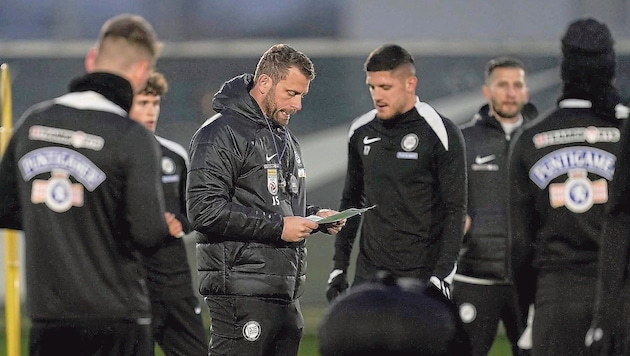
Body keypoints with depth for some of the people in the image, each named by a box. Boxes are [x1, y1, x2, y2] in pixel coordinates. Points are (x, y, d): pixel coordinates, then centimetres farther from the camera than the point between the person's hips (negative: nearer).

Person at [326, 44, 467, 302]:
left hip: (422, 277, -5)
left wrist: (442, 274, -17)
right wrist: (339, 266, 14)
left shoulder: (440, 133, -7)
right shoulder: (361, 132, 9)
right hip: (369, 272, 5)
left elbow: (455, 210, -9)